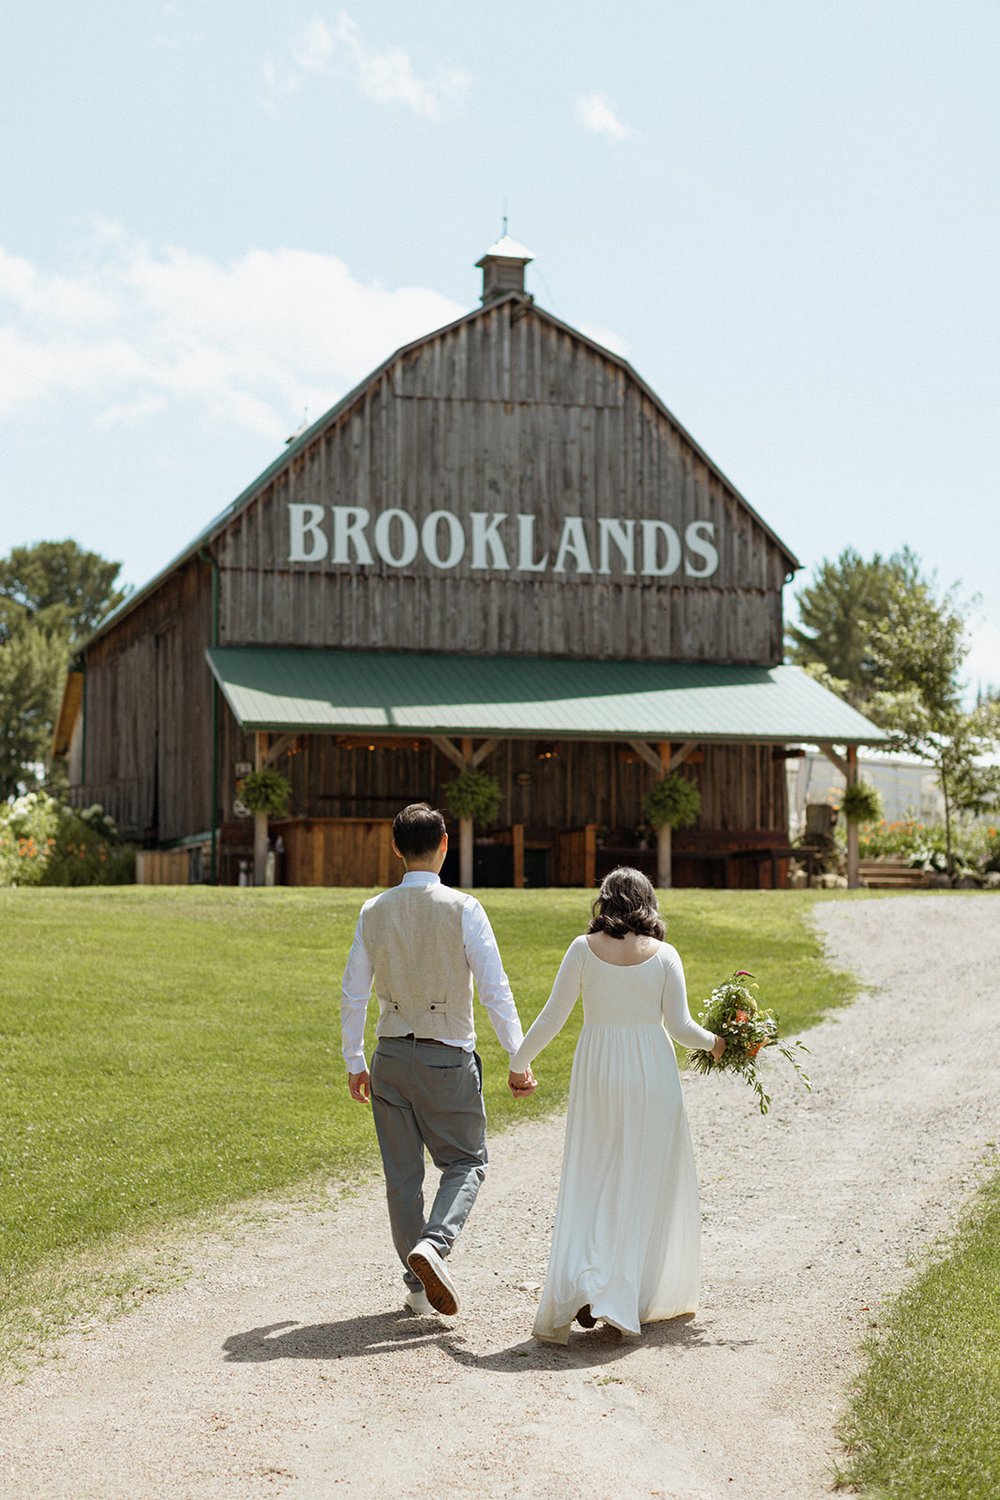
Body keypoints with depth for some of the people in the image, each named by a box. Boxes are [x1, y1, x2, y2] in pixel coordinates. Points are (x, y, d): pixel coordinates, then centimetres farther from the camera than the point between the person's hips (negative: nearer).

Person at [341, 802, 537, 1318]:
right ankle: (433, 1243, -14)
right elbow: (494, 989, -11)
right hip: (448, 1057, -3)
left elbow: (353, 995, 6)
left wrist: (354, 1063, 17)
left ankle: (418, 1287, 16)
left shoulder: (373, 912, 2)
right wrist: (518, 1059, -4)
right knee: (465, 1163, 11)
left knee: (402, 1174, 11)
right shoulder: (462, 909, -10)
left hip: (391, 1055, 3)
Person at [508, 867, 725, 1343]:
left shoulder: (584, 948, -1)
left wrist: (518, 1063, 10)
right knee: (646, 1185, 10)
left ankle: (575, 1284, -12)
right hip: (651, 1074, -1)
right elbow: (679, 1026, -4)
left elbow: (552, 1017, -2)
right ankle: (641, 1297, 12)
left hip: (596, 1072, 1)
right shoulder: (662, 955, -3)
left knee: (587, 1185, 7)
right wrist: (714, 1042, 16)